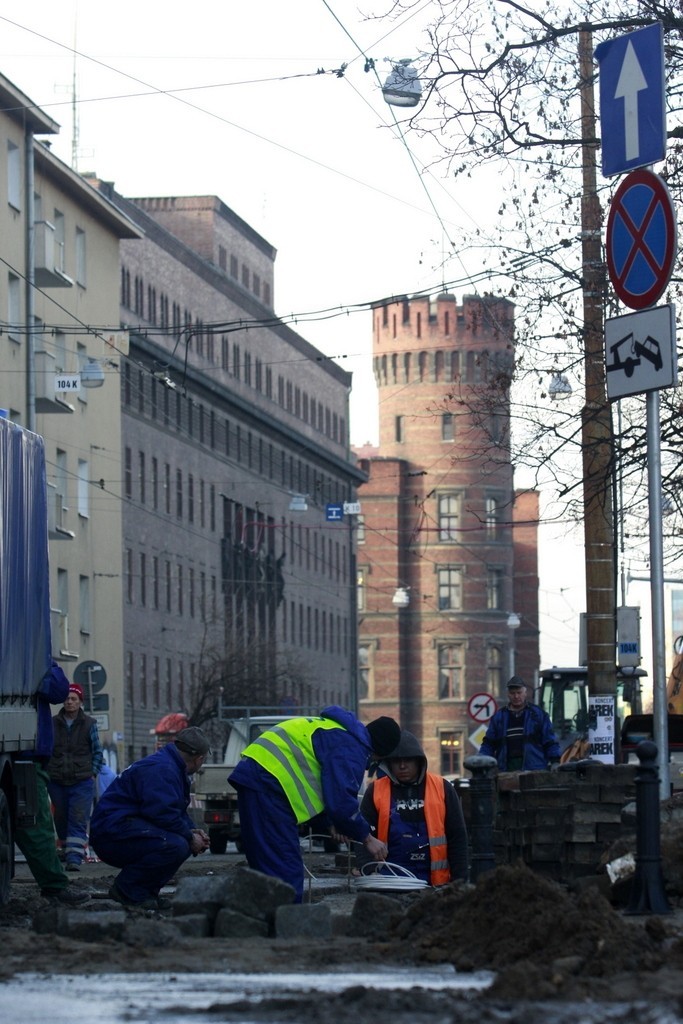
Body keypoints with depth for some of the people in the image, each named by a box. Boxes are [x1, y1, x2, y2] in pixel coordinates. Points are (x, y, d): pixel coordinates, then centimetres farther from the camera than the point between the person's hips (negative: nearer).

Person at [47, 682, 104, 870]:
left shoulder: (89, 724, 3)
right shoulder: (53, 724, 6)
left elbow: (97, 752, 9)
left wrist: (92, 772, -1)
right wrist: (47, 770, 5)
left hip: (82, 782, -2)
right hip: (57, 782, 2)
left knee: (79, 821, -12)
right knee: (61, 820, 10)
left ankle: (74, 858, -18)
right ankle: (67, 850, 28)